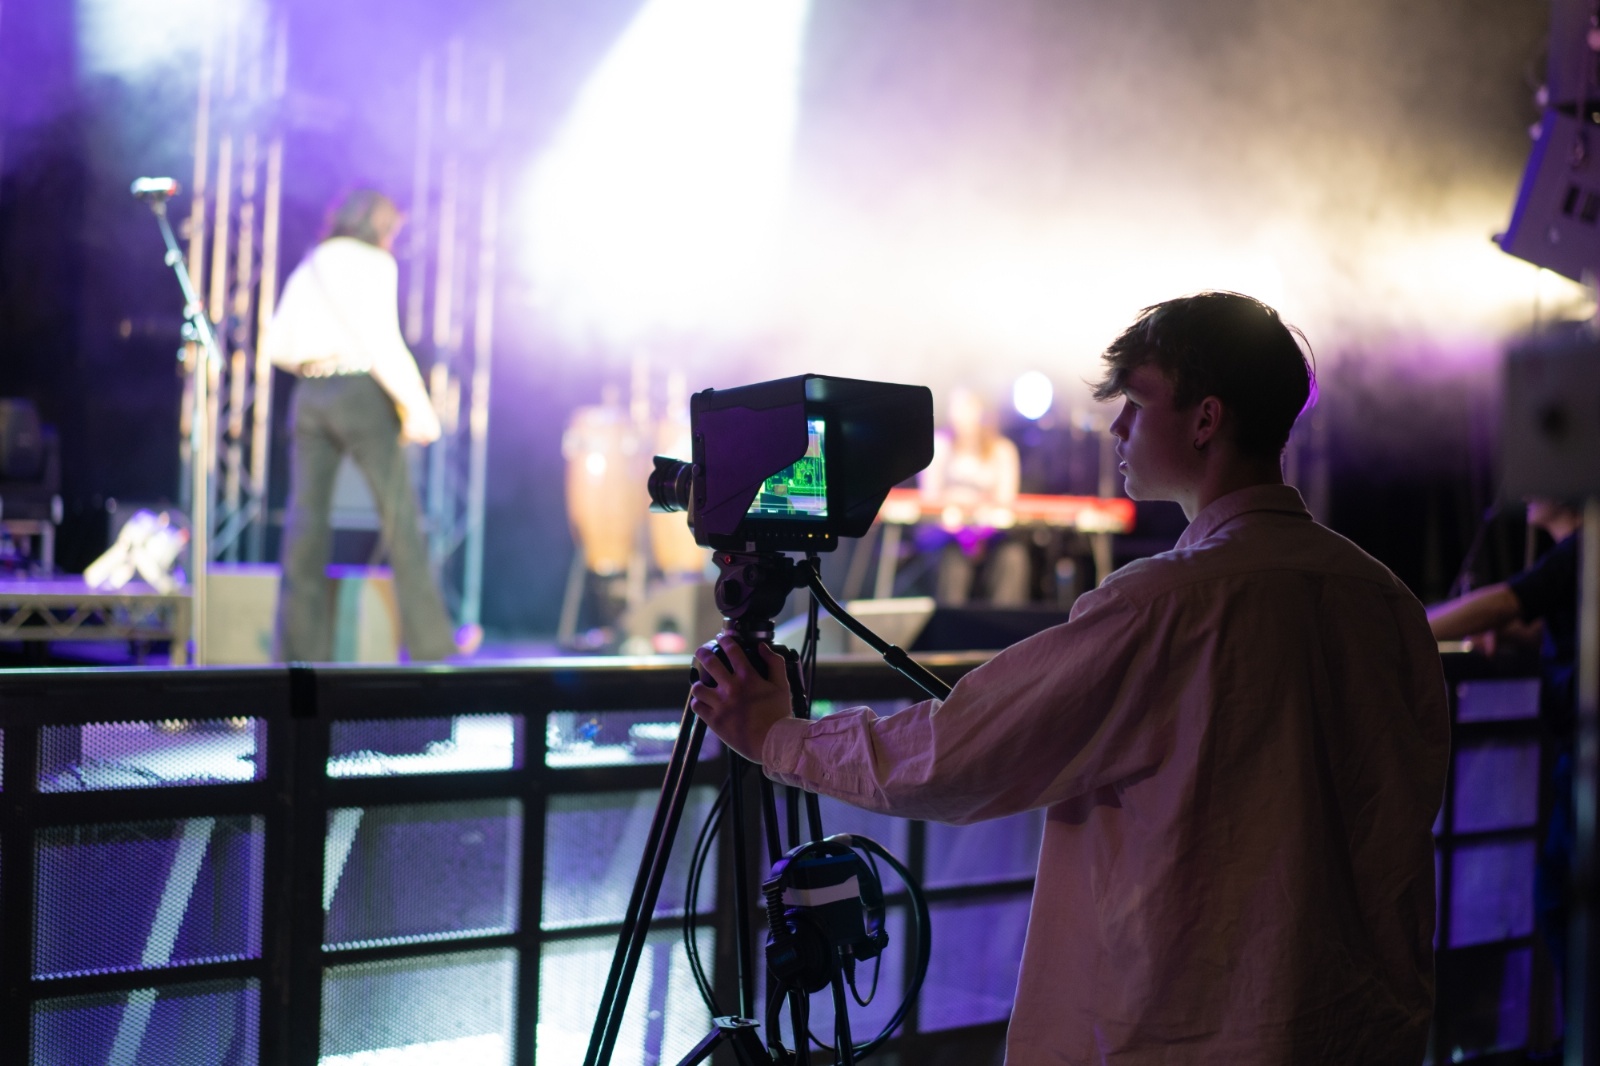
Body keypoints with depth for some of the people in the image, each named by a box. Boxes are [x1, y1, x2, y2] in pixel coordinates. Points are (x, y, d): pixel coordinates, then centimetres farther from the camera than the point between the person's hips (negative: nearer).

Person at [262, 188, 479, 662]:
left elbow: (275, 346, 13)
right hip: (360, 392, -6)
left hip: (308, 394, 6)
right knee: (400, 515, 3)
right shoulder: (373, 263, -1)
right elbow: (380, 337, -14)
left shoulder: (305, 271, 18)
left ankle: (300, 650, 1)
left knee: (306, 518, 3)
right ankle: (432, 643, 7)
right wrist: (416, 404, -16)